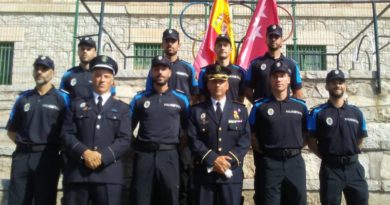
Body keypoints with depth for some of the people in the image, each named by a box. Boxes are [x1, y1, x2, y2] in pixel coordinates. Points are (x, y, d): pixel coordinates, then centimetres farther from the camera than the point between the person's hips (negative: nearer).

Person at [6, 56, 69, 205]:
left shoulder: (62, 99, 2)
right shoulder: (23, 98, 13)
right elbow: (11, 130, 18)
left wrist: (60, 149, -5)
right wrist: (24, 143, 5)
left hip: (47, 157, -3)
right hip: (22, 156, 3)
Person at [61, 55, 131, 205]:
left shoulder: (122, 108, 16)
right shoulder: (77, 105, 18)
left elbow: (124, 139, 3)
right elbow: (67, 134, 6)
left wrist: (102, 156, -13)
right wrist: (84, 152, -12)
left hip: (109, 174, 0)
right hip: (76, 173, 1)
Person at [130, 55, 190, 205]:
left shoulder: (181, 99, 7)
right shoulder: (139, 98, 8)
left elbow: (188, 129, 11)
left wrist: (181, 146, 5)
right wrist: (134, 145, 3)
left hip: (169, 156, 0)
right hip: (144, 155, 0)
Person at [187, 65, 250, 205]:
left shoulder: (240, 110, 10)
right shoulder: (196, 110, 7)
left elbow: (245, 139, 1)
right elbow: (193, 140, -2)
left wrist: (229, 159, -12)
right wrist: (213, 160, -14)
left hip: (232, 173, 1)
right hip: (204, 173, 0)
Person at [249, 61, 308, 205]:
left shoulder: (301, 106, 7)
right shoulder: (259, 107, 0)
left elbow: (306, 133, 14)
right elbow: (253, 135, 4)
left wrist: (295, 149, 3)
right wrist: (264, 152, -2)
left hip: (295, 161, 2)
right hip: (270, 163, -2)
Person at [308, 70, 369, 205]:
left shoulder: (356, 112, 8)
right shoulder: (318, 113, -2)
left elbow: (360, 138, 17)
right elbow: (312, 142, -1)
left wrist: (351, 154, 7)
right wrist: (326, 157, -5)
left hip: (354, 167, 3)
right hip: (330, 169, -3)